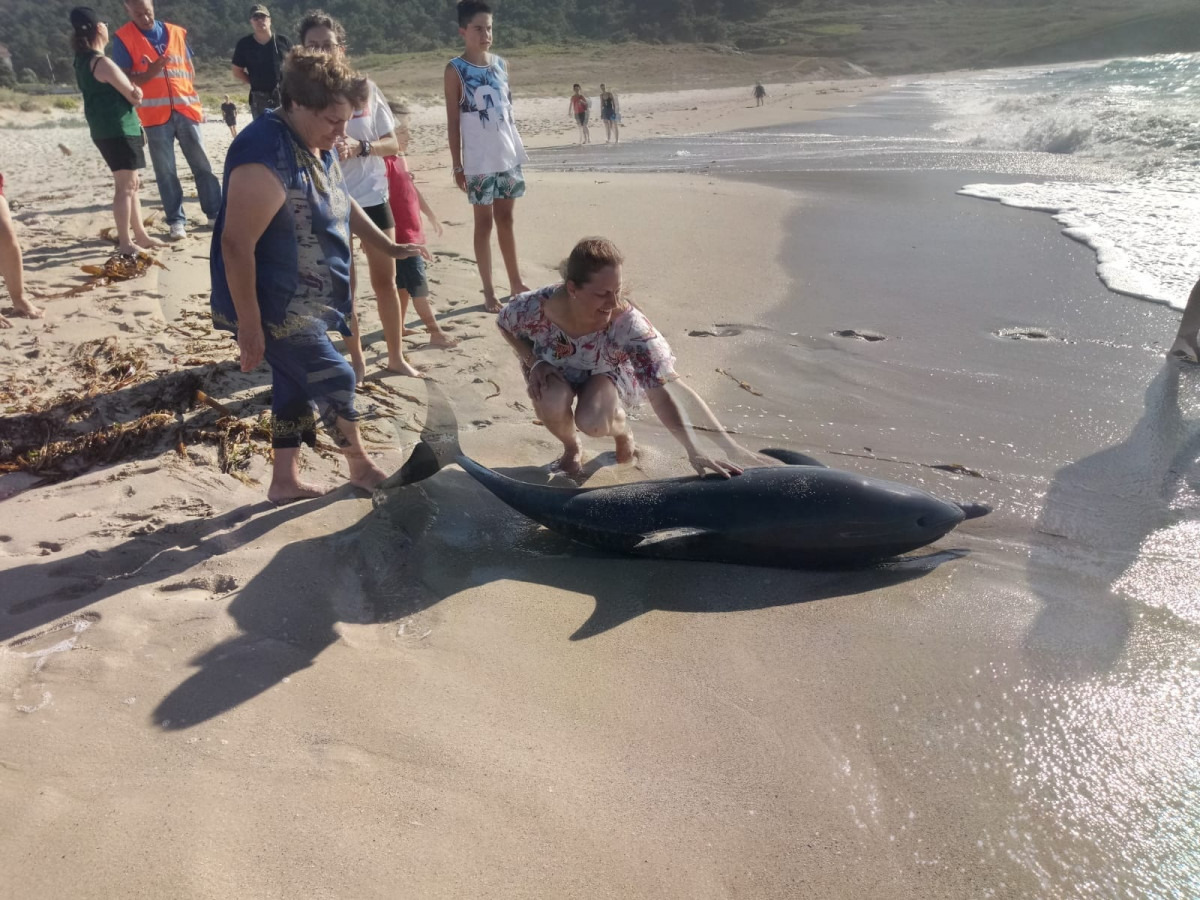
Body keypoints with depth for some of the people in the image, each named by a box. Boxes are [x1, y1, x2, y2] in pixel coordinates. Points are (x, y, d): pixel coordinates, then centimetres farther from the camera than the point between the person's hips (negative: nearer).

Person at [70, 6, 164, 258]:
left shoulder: (83, 61, 13)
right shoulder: (102, 62, -16)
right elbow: (135, 96, -13)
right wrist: (135, 88, 8)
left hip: (107, 131, 10)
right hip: (118, 131, -10)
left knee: (132, 184, 16)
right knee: (126, 187, -6)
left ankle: (140, 235, 22)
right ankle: (125, 243, -3)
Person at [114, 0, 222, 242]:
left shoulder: (176, 33, 10)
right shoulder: (123, 38, 0)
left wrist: (196, 103, 12)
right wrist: (148, 74, -23)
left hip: (185, 110, 3)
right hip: (155, 115, -2)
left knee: (202, 165, 5)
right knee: (165, 172, 1)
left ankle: (215, 213, 14)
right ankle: (176, 221, 7)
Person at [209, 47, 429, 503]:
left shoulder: (317, 146, 4)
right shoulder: (266, 157, -26)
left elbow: (342, 203, 23)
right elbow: (236, 244, -27)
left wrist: (388, 246, 21)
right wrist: (249, 325, -25)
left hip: (304, 303, 10)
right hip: (274, 308, -9)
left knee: (296, 385, 17)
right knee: (334, 381, -2)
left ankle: (285, 480, 32)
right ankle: (362, 468, 21)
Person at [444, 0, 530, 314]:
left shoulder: (501, 64, 9)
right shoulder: (455, 70, -6)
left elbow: (508, 110, 14)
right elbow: (453, 121, -7)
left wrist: (516, 148, 12)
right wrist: (456, 165, -10)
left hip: (509, 156, 5)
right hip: (479, 162, -5)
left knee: (506, 219, 13)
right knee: (484, 223, 2)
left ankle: (516, 282, 23)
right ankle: (489, 292, 9)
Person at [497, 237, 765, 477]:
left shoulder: (628, 323, -39)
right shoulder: (537, 307, -34)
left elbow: (660, 392, -39)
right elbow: (506, 326, -7)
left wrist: (693, 451, -47)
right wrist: (533, 361, -22)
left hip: (605, 371, -1)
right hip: (555, 369, 1)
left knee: (593, 422, -33)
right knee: (552, 405, -34)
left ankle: (622, 429, 8)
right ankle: (572, 449, 3)